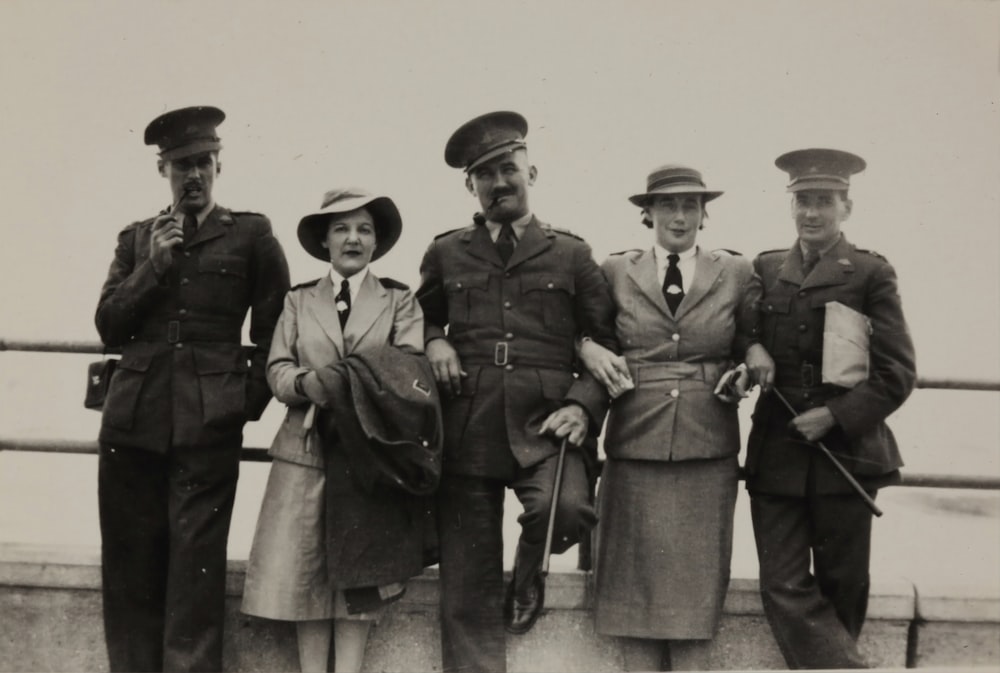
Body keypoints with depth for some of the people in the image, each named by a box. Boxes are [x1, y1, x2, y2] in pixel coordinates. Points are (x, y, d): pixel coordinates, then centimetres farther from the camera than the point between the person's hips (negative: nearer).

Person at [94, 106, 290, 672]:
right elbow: (109, 327, 10)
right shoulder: (136, 239, 18)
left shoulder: (251, 234, 9)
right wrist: (152, 266, -1)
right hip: (134, 418, 3)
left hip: (209, 421, -3)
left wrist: (253, 396, 3)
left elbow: (275, 325, 10)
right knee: (130, 567, 3)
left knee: (196, 568, -7)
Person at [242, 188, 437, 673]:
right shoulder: (298, 300, 14)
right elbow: (276, 370, 5)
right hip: (306, 450, 2)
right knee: (303, 572, -1)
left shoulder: (400, 301, 8)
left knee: (360, 575, -2)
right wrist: (306, 383, -17)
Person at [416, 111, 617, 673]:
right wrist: (433, 341, 5)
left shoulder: (571, 255, 9)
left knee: (568, 507, -30)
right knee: (468, 594, 0)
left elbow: (607, 345, 10)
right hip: (467, 431, 2)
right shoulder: (446, 254, 14)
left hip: (545, 427, -1)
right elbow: (420, 319, 28)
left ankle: (529, 576, 5)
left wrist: (584, 405, -7)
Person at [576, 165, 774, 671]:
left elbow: (749, 340, 17)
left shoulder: (736, 273, 8)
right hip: (635, 440, 0)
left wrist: (756, 356, -5)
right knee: (637, 575, 2)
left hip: (708, 447, 0)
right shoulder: (616, 272, 7)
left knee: (696, 573, 2)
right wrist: (591, 351, -8)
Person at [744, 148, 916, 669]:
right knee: (784, 590, -5)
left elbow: (897, 372, -4)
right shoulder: (765, 269, 11)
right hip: (775, 455, 3)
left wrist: (837, 416, -13)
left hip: (845, 451, -2)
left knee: (842, 589, 7)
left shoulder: (871, 273, 1)